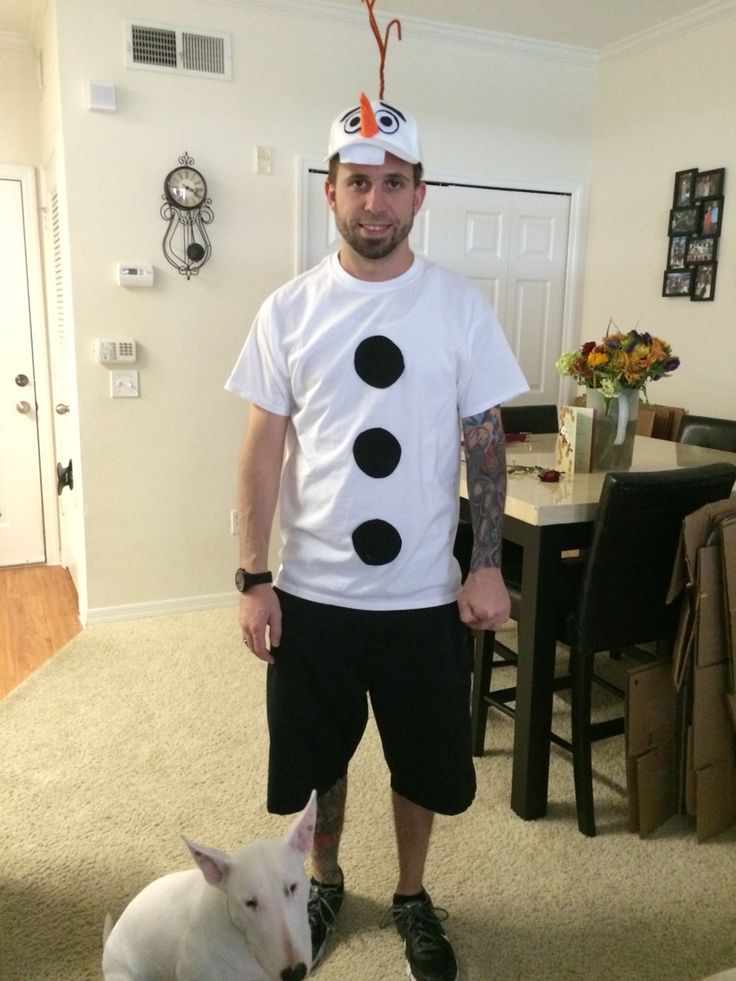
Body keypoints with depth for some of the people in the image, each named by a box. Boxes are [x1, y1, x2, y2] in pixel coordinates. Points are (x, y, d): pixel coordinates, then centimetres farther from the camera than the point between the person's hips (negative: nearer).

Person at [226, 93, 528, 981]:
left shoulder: (461, 306, -3)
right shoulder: (288, 310, -3)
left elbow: (486, 441, 0)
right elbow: (263, 447, -2)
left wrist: (488, 566, -5)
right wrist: (253, 579, -5)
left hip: (424, 593, 0)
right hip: (312, 590, 1)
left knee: (424, 761, 16)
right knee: (316, 755, 17)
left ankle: (411, 898, 43)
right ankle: (323, 883, 46)